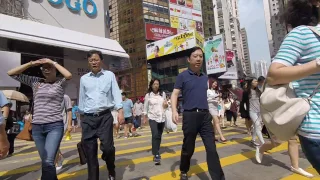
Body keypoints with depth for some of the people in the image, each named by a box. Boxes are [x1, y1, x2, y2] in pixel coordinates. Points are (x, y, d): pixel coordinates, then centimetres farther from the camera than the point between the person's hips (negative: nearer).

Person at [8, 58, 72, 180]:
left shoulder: (60, 83, -1)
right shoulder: (35, 82, 9)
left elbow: (69, 75, -22)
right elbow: (11, 73, 9)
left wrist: (53, 62, -11)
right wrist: (31, 64, -2)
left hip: (55, 126, -4)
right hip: (37, 127, 5)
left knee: (48, 162, -14)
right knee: (45, 162, 15)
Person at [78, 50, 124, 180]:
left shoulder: (110, 75, 6)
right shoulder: (84, 78, 12)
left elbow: (116, 93, -1)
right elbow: (82, 98, 14)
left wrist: (120, 110, -13)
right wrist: (81, 115, 14)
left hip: (105, 116, -2)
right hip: (88, 118, 2)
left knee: (107, 147, -7)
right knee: (90, 151, 5)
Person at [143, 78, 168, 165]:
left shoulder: (163, 94, 3)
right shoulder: (148, 95, -3)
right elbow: (145, 107, 4)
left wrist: (166, 105, -9)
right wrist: (144, 118, 5)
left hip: (162, 118, 3)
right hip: (152, 118, -3)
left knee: (159, 136, 12)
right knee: (155, 135, -17)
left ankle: (156, 152, 30)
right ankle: (156, 155, -14)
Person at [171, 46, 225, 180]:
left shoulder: (205, 77, 14)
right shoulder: (182, 76, -1)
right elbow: (175, 94, -7)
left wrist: (212, 112, 21)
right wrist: (174, 111, -22)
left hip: (205, 115, 4)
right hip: (190, 115, -4)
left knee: (212, 149, 0)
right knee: (188, 148, 10)